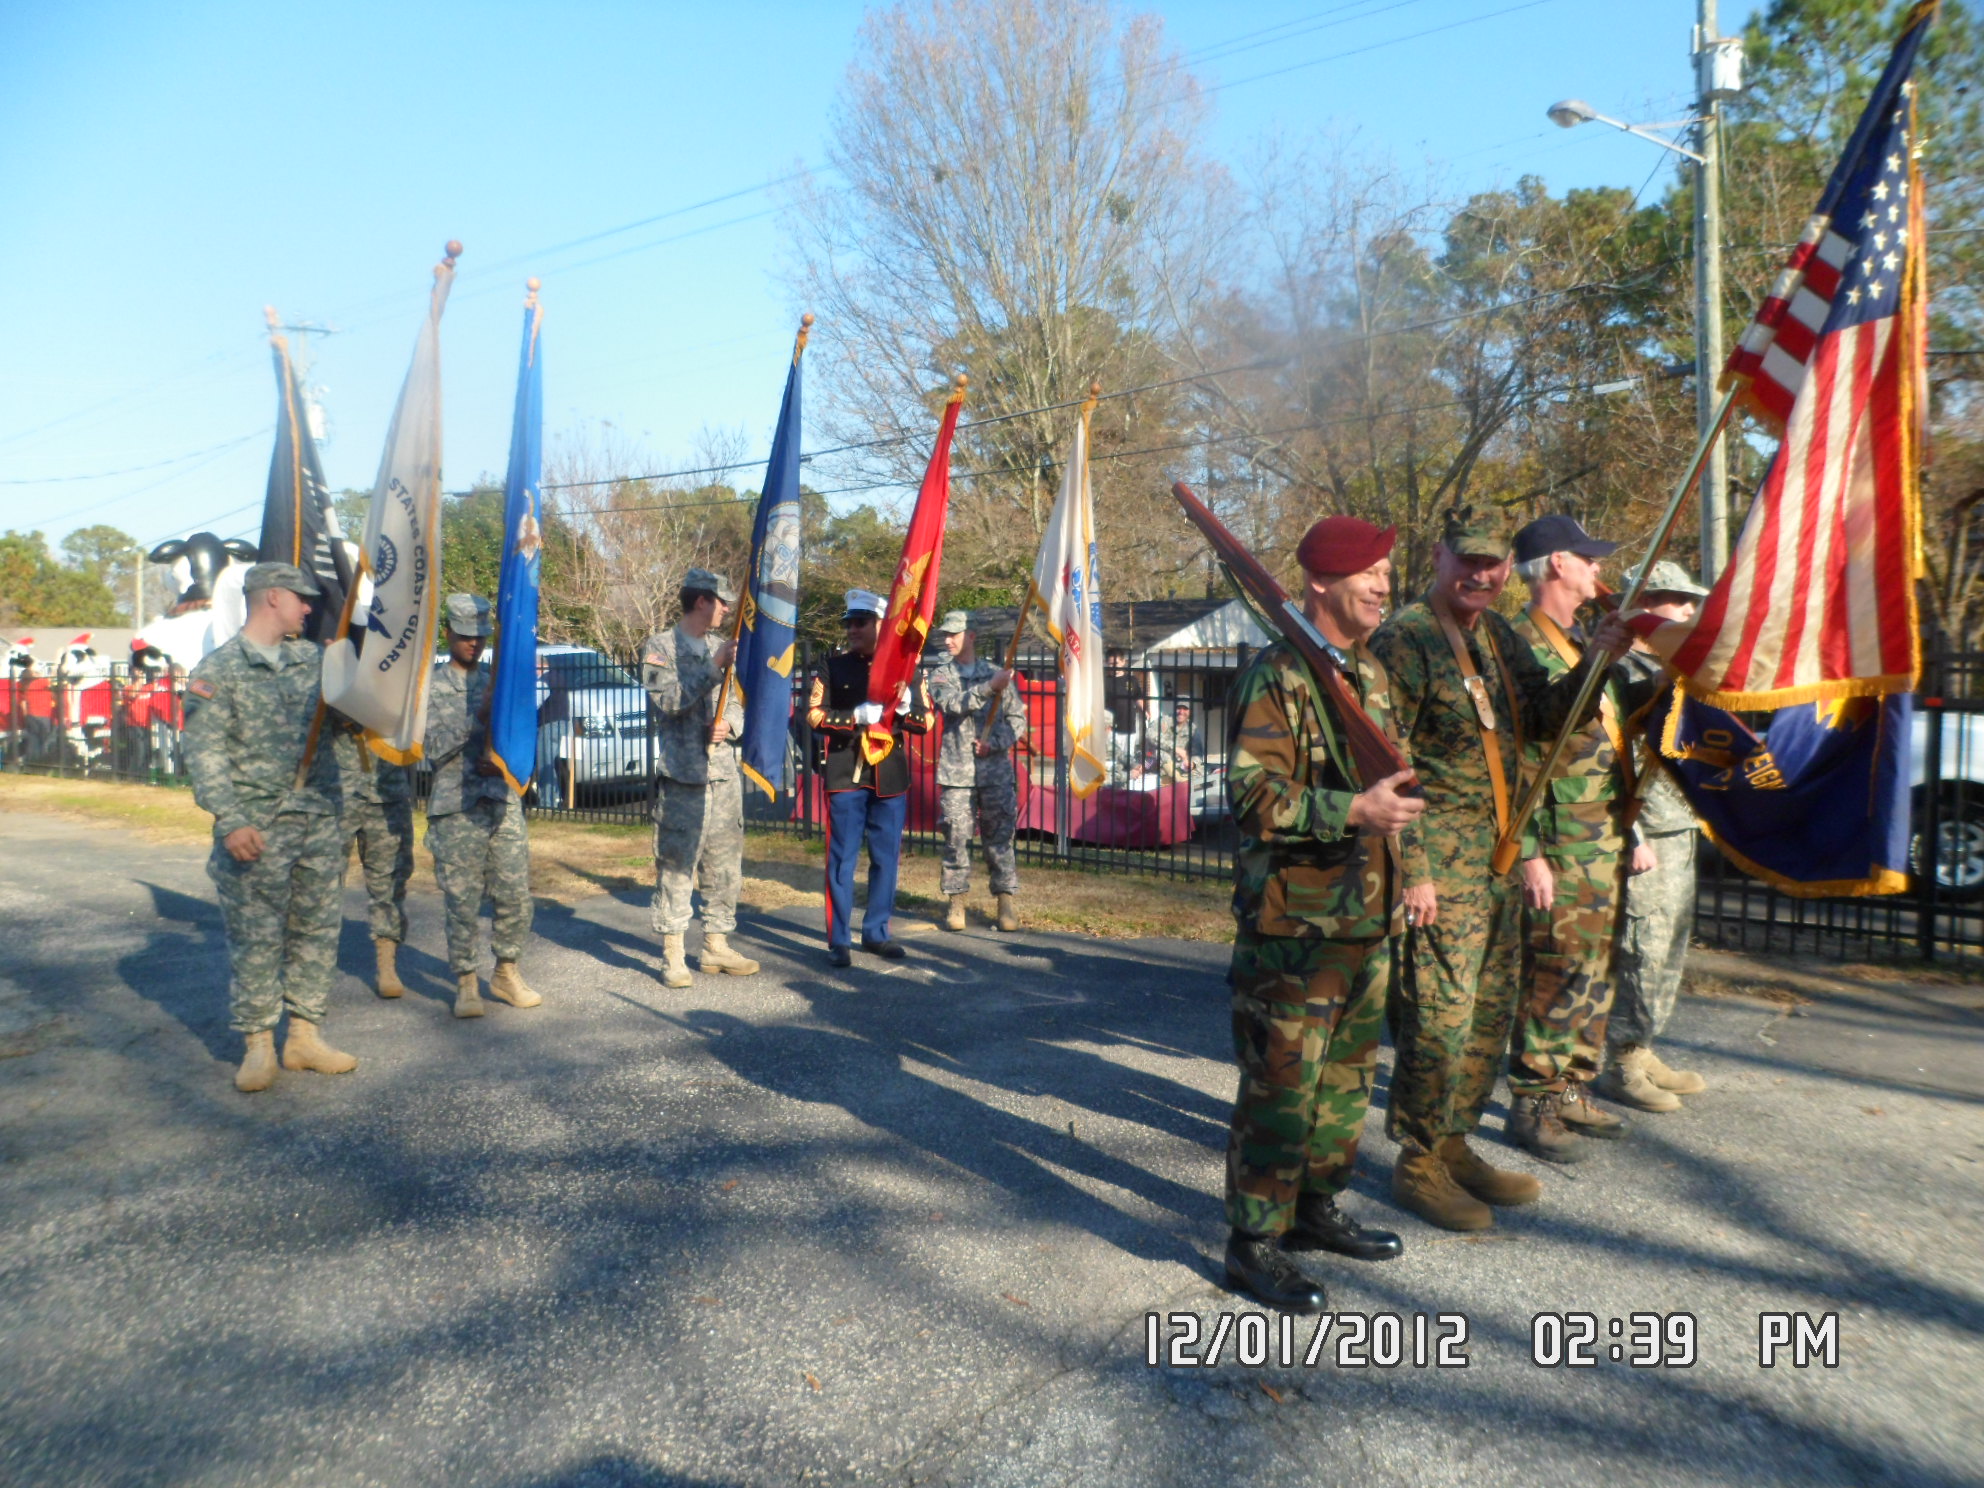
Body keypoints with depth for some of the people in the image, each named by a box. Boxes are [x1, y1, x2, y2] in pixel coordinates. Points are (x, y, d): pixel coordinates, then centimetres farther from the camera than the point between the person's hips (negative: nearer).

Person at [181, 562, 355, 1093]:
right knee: (256, 939, 1)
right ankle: (258, 1045, 12)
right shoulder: (218, 670, -3)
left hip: (320, 820, 5)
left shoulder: (314, 658, 11)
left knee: (318, 931, 8)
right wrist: (230, 820, -18)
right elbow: (204, 752, -9)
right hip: (256, 828, -5)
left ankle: (305, 1035, 18)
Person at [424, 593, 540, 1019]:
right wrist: (476, 717, -17)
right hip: (456, 808, -3)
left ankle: (506, 973, 20)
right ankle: (466, 982, 12)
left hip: (504, 803, 4)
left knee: (515, 896, 4)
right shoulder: (431, 686, 2)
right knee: (462, 901, 0)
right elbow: (433, 748, -8)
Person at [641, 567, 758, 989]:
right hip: (682, 779, -6)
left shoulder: (722, 647, 14)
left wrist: (730, 724, -4)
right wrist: (715, 666, -18)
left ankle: (716, 946, 21)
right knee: (676, 866, -3)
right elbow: (668, 700, -16)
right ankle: (672, 954, 6)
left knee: (725, 866, 9)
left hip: (725, 776, 6)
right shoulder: (660, 648, -2)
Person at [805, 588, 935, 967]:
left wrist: (907, 707, -15)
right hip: (846, 777, -2)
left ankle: (876, 933, 21)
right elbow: (814, 715, -3)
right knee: (842, 858, -1)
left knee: (887, 858, 8)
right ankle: (839, 940, 6)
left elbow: (926, 721, 7)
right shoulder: (834, 667, 3)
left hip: (891, 778, 2)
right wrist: (856, 716, -17)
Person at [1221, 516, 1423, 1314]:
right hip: (1293, 921, -9)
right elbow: (1252, 792, -22)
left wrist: (1409, 867, 20)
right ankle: (1254, 1242, 11)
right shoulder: (1275, 676, -13)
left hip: (1367, 919, 9)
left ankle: (1315, 1207, 34)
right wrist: (1354, 810, -30)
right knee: (1281, 1084, -2)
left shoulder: (1373, 674, 14)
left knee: (1347, 1074, 18)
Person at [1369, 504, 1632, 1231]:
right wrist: (1411, 868, -20)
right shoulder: (1405, 638, -12)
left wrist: (1595, 661, 4)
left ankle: (1454, 1144, 29)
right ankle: (1418, 1164, 11)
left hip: (1497, 861, 9)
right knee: (1438, 1017, -4)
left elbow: (1544, 716, 21)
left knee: (1490, 1012, 15)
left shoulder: (1497, 634, 14)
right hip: (1440, 866, -9)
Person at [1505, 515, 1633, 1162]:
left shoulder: (1586, 644, 17)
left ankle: (1570, 1091, 25)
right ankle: (1531, 1105, 8)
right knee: (1554, 975, -3)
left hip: (1604, 842, 9)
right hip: (1560, 847, -9)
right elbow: (1515, 761, -17)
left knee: (1593, 974, 14)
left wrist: (1630, 831, 19)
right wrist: (1530, 852, -20)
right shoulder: (1520, 647, -12)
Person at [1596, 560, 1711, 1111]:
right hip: (1646, 837, -10)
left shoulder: (1672, 668, 17)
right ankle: (1621, 1066, 5)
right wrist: (1633, 837, -21)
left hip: (1681, 832, 10)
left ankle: (1642, 1053, 24)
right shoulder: (1622, 669, -12)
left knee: (1670, 950, 14)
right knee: (1640, 952, -5)